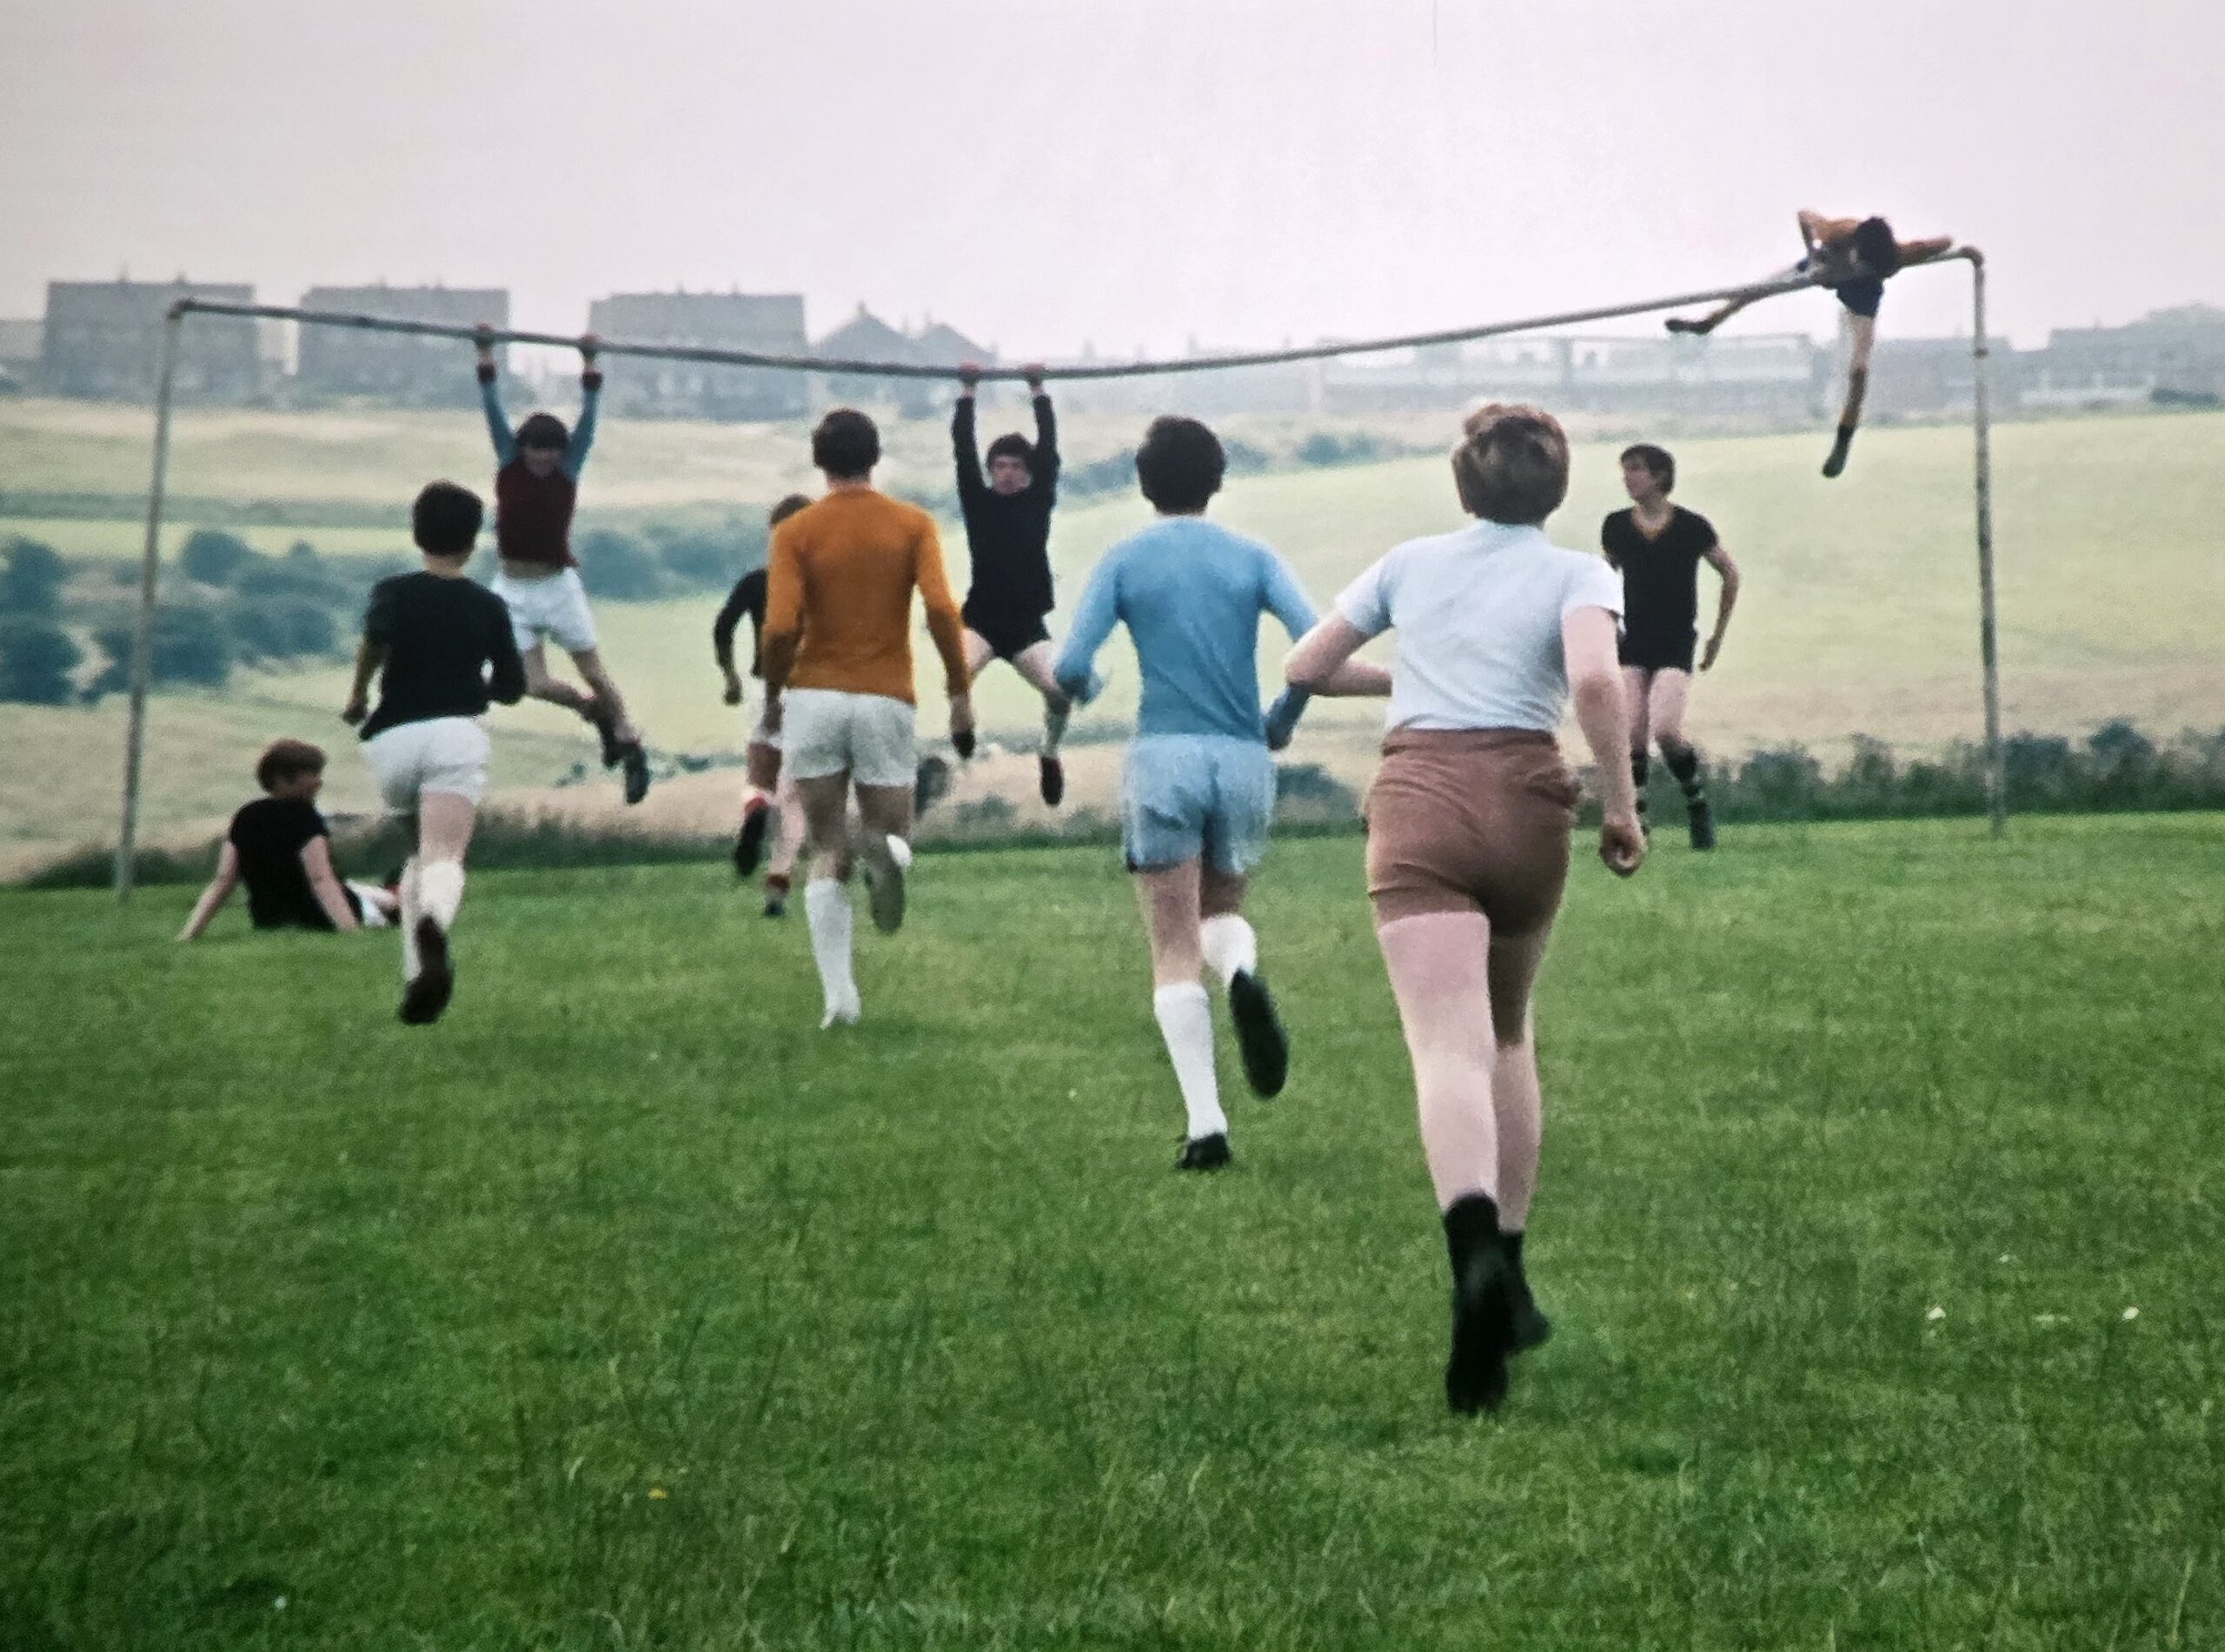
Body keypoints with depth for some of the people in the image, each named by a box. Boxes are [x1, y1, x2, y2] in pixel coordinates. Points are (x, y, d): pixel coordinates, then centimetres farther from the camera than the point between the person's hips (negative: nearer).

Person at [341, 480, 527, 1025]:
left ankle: (416, 970, 12)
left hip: (391, 739, 1)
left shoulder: (394, 592, 10)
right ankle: (434, 923, -56)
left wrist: (357, 695, -1)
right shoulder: (488, 606, 15)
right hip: (457, 735, -1)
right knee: (444, 856, -21)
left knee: (418, 855, 25)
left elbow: (378, 635, -14)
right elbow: (511, 689, 18)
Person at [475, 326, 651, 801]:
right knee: (535, 684, -1)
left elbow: (588, 416, -9)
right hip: (513, 589, 2)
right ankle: (596, 711, 27)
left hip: (559, 587, -2)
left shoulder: (570, 467, -3)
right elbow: (493, 408, -6)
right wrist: (485, 356, -12)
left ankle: (631, 747, 18)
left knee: (594, 673, 3)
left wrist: (589, 364, -15)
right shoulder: (508, 460, -1)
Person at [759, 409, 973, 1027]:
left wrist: (772, 696, 5)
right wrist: (960, 691, -2)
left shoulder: (795, 532, -1)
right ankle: (884, 851, -28)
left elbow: (781, 627, -11)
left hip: (814, 698, 0)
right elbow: (941, 610, -12)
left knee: (827, 853, 9)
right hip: (886, 700, 0)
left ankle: (839, 996, -3)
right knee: (893, 835, 12)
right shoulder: (913, 525, 1)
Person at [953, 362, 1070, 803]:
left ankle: (1050, 754, 10)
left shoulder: (1039, 501, 7)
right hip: (981, 619, -1)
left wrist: (1039, 393, 3)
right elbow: (962, 452, 0)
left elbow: (1049, 450, 2)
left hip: (1028, 624, 1)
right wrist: (967, 394, 1)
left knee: (1061, 691, -18)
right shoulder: (978, 501, 6)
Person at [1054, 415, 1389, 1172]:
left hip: (1165, 758, -2)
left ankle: (1204, 1123, -7)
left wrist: (1079, 686, 17)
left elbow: (1071, 669, -5)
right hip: (1244, 760, 2)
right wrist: (1398, 682, 9)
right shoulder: (1253, 558, 6)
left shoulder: (1125, 561, 3)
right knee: (1222, 911, 24)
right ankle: (1243, 974, -13)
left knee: (1175, 953, 3)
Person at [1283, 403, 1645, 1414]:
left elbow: (1303, 669, 22)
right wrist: (1621, 804, -4)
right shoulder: (1580, 575, 7)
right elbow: (1594, 679, -14)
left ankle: (1476, 1247, -41)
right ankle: (1506, 1277, 23)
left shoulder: (1411, 564, 17)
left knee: (1450, 1048, -14)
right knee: (1508, 1035, 22)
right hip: (1525, 799, 0)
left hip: (1415, 799, 0)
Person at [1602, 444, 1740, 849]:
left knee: (1666, 730, -19)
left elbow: (1730, 574, 10)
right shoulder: (1616, 527, 2)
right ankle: (1636, 825, 1)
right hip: (1632, 643, 3)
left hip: (1677, 644, -3)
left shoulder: (1692, 527, -5)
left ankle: (1699, 804, 6)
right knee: (1632, 735, -11)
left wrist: (1718, 636, 11)